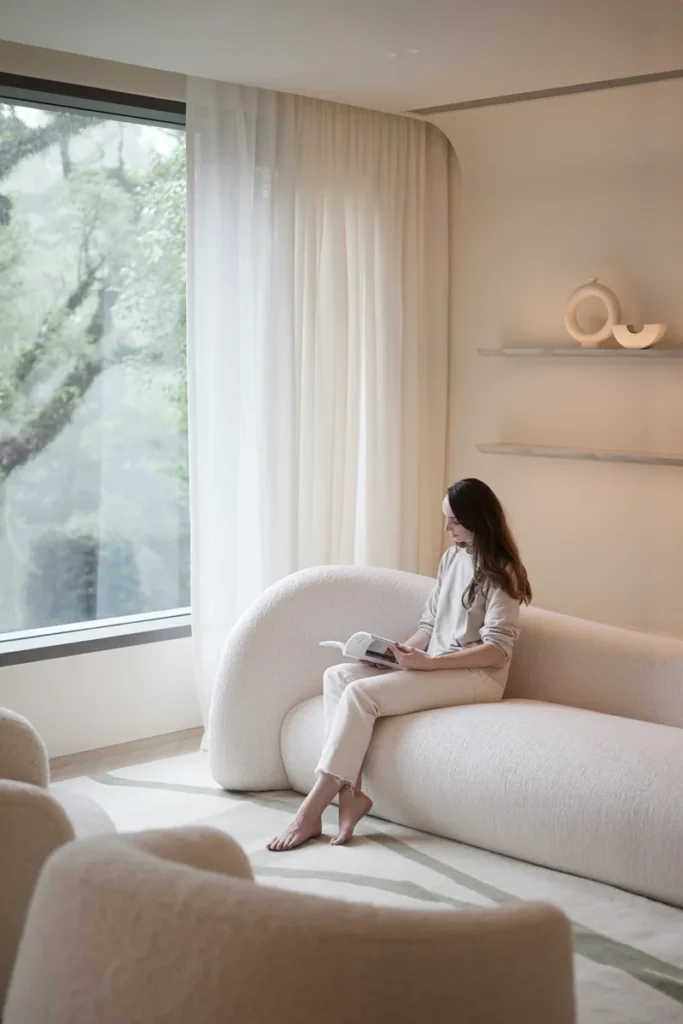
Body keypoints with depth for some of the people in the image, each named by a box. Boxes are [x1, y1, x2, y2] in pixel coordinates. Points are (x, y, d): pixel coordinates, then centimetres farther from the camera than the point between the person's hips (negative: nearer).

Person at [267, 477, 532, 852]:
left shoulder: (500, 572, -10)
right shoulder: (451, 557, 15)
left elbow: (497, 651, -17)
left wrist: (427, 663, -24)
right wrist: (404, 651, -4)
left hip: (477, 676, -8)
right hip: (432, 667, 8)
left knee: (361, 693, -26)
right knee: (338, 676, -12)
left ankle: (312, 810, -22)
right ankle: (350, 793, -21)